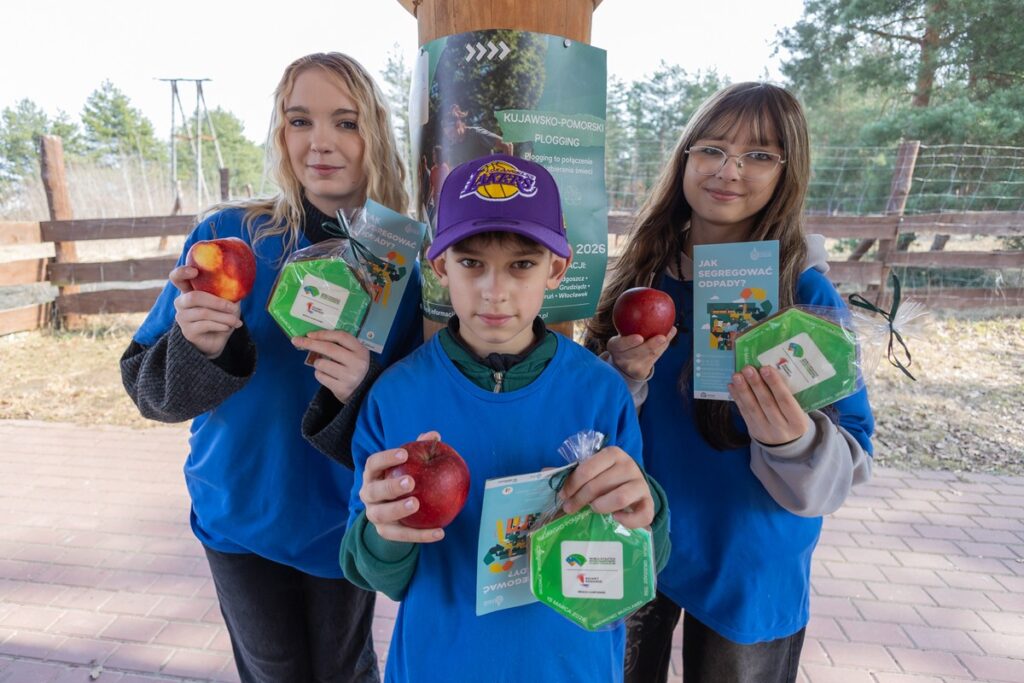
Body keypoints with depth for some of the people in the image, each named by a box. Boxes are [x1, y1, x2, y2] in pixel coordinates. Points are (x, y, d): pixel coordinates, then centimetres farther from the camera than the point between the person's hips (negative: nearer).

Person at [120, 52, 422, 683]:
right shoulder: (227, 236, -12)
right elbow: (147, 388, -9)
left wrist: (362, 391, -31)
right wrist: (199, 348, -30)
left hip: (342, 525, 0)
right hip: (241, 518, 1)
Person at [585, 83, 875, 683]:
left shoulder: (808, 295, -15)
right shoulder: (643, 271, -6)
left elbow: (852, 463, -14)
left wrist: (794, 440, -35)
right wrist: (621, 377, -22)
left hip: (747, 571, -2)